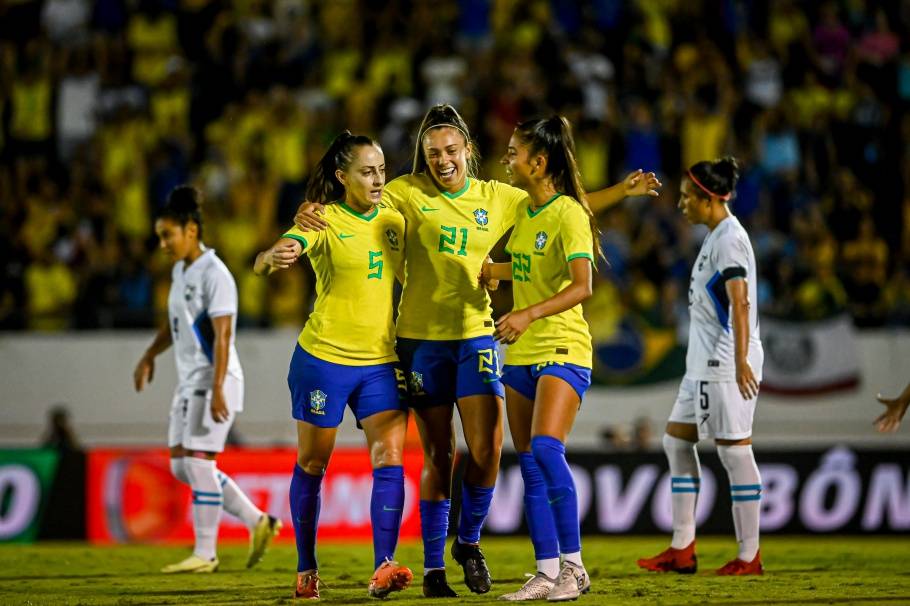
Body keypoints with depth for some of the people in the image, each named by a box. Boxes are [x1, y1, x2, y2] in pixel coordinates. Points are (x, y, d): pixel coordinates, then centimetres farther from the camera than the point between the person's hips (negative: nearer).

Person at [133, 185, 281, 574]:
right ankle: (258, 523, 15)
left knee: (198, 462, -9)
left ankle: (205, 553, -1)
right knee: (180, 466, 7)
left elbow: (222, 336, -20)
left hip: (215, 379, -10)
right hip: (188, 380, 10)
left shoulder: (214, 275, -15)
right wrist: (149, 356, 21)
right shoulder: (180, 271, 12)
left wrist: (216, 390, -25)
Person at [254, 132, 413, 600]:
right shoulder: (325, 220, -10)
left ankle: (384, 569, -18)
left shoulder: (394, 221, 6)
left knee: (389, 457, -11)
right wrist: (274, 257, -48)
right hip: (324, 357, -4)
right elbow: (263, 264, -25)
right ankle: (306, 570, 19)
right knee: (312, 463, 7)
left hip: (382, 360, 4)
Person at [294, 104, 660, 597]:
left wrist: (623, 190, 6)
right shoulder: (409, 193, 0)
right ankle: (433, 566, 12)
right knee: (438, 455, 1)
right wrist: (311, 213, -23)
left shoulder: (497, 199, 6)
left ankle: (468, 541, 16)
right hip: (421, 339, -1)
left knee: (487, 449, -10)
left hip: (475, 335, 2)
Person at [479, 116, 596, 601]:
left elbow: (581, 286, -23)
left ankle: (573, 566, -17)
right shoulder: (523, 210, 12)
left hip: (562, 349, -8)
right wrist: (490, 270, 34)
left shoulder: (568, 214, -13)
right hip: (521, 353, 8)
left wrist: (529, 314, -31)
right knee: (529, 466, 5)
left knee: (546, 449, -22)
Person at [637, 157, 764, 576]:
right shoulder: (715, 237, 17)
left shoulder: (729, 239, -14)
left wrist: (740, 360, -29)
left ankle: (749, 556, -2)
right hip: (705, 362, 11)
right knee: (677, 440, 11)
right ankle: (682, 549, 14)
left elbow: (739, 303, -23)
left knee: (734, 449, -6)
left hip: (725, 364, -11)